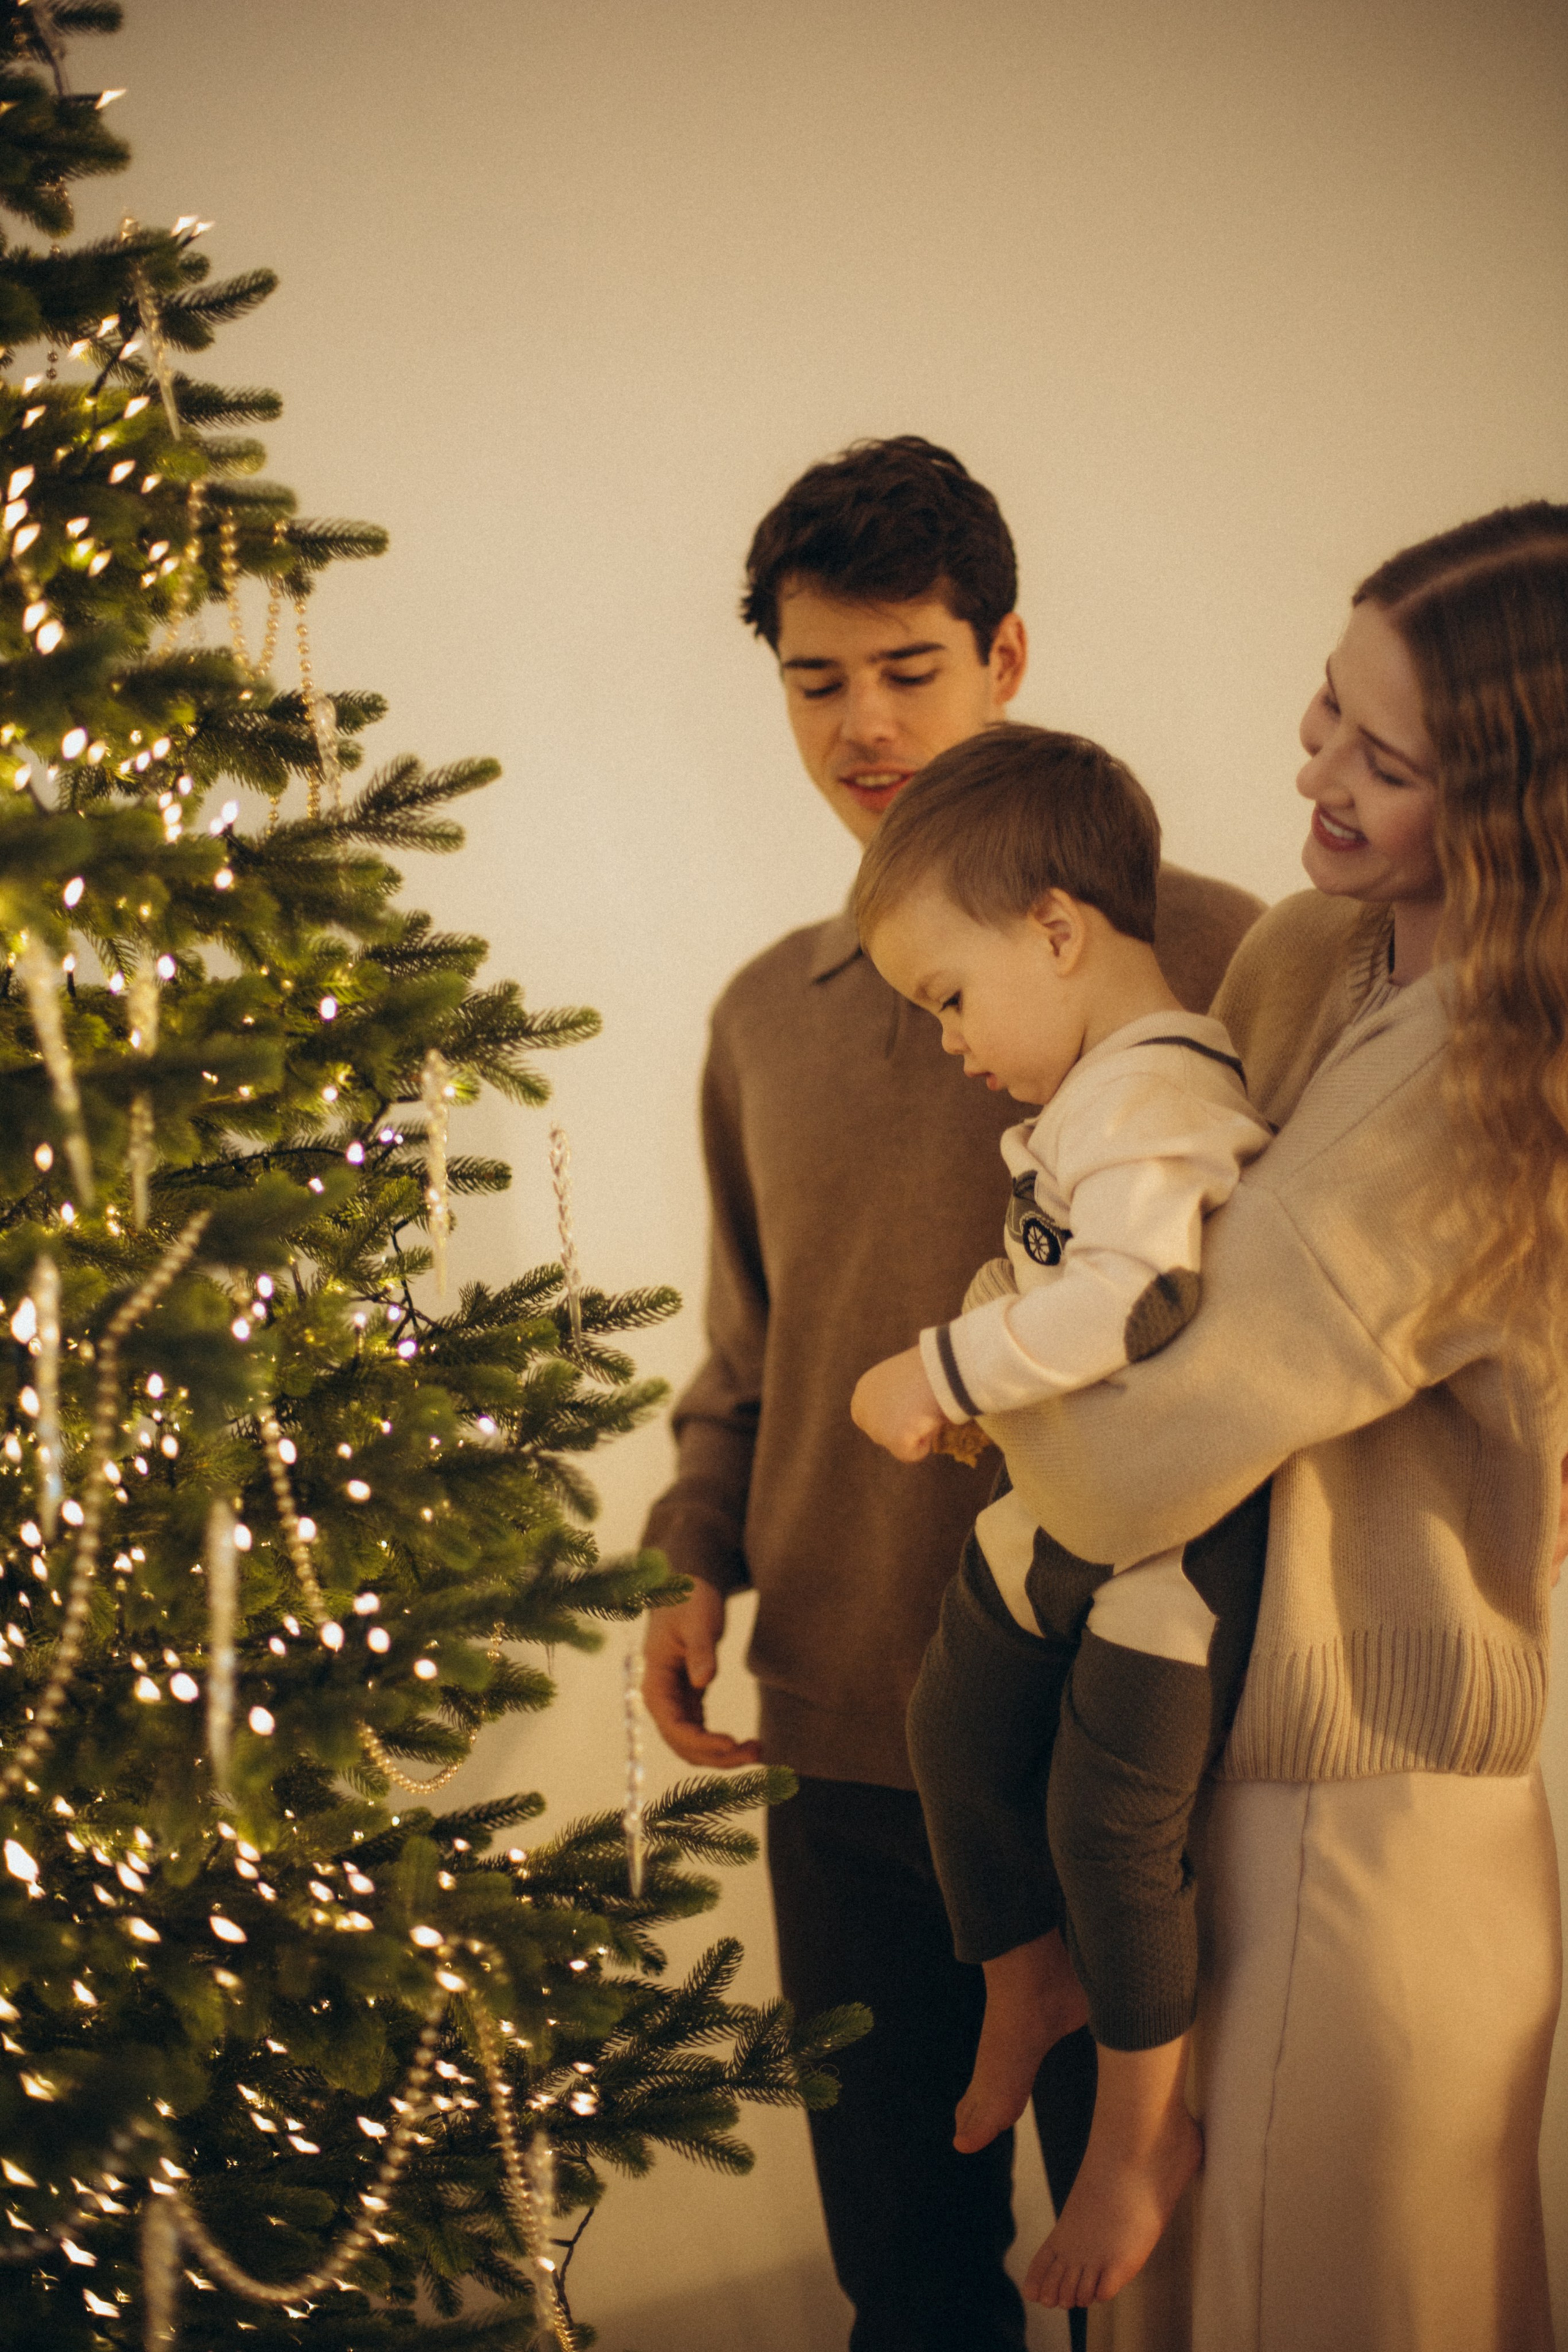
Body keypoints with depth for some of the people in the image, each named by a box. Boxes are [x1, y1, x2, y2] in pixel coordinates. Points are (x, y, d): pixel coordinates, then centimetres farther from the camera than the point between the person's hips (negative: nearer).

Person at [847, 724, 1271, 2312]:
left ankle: (1145, 2130, 14)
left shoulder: (1157, 1093, -24)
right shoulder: (1086, 1091, 10)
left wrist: (943, 1375, -29)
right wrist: (958, 1381, 7)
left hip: (1173, 1532, -10)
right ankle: (1029, 1987, 41)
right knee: (960, 1730, 17)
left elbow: (1130, 1295, -38)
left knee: (1111, 1818, -5)